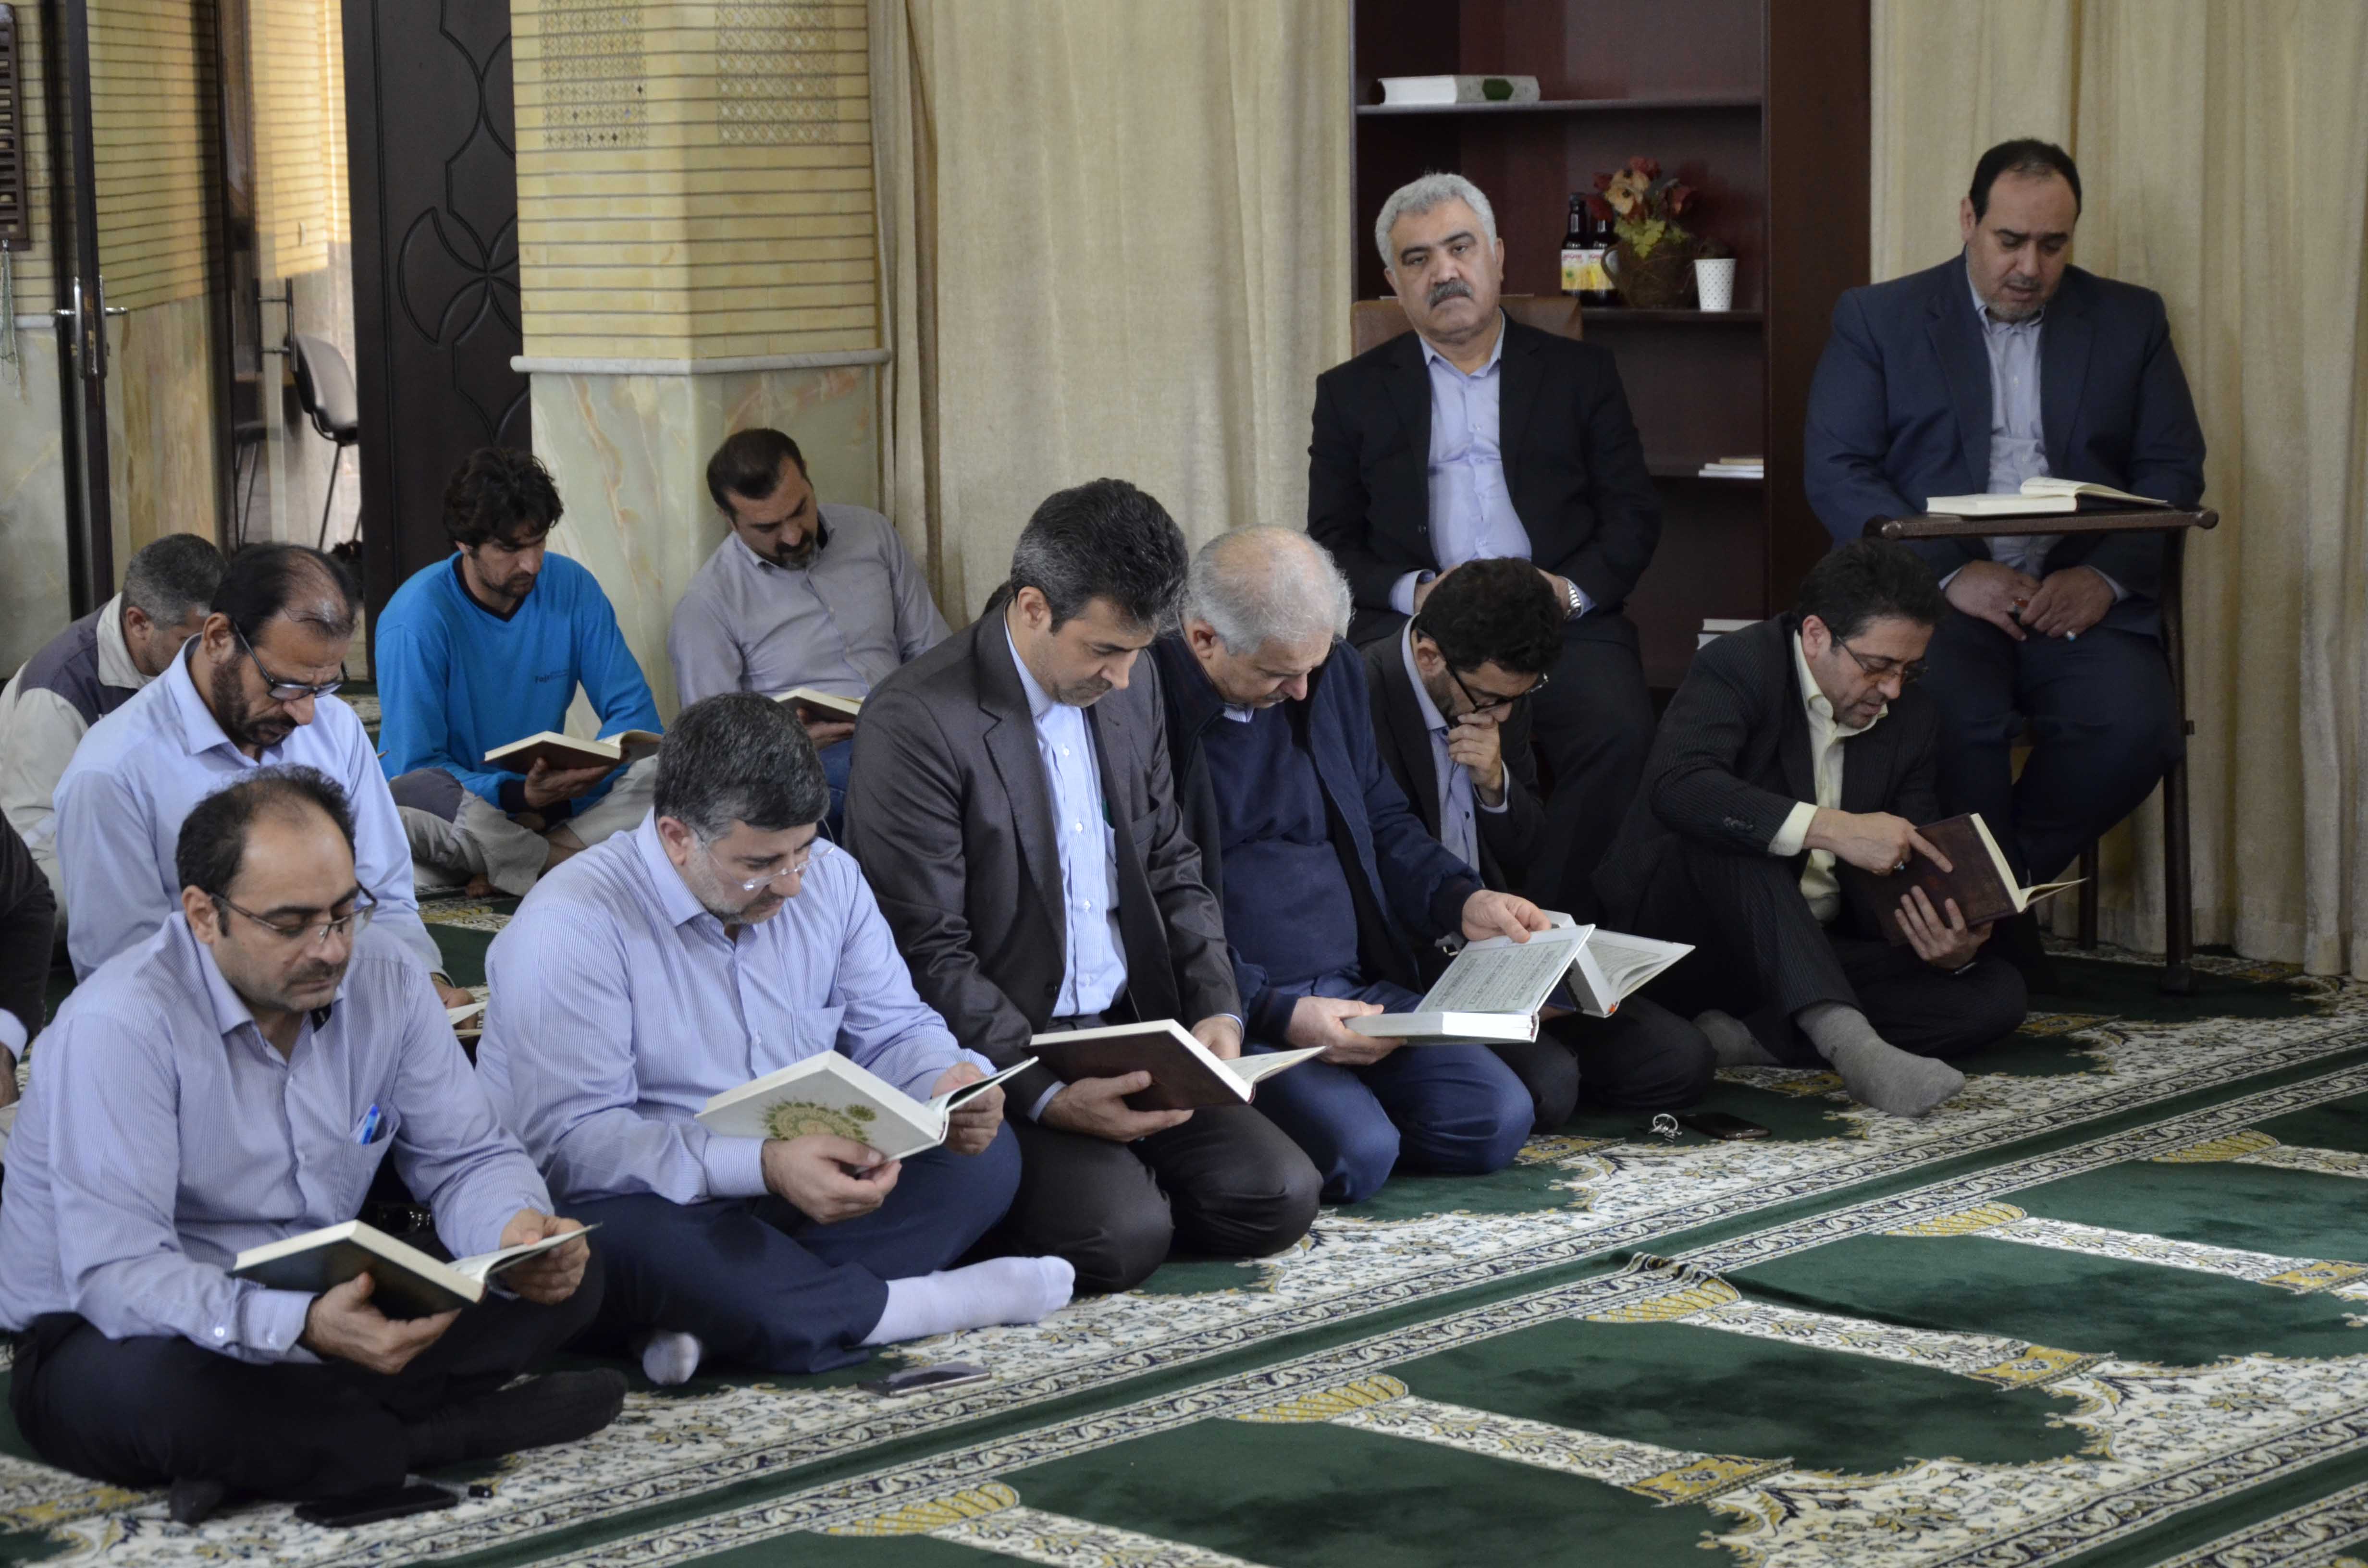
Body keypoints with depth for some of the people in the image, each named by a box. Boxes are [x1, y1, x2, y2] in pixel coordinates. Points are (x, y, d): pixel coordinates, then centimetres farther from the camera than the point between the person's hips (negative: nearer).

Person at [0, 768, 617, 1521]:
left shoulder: (381, 977, -3)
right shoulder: (121, 1026, -23)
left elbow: (468, 1160, 2)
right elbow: (116, 1275, -31)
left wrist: (521, 1233, -24)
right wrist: (304, 1329, -47)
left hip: (325, 1309, 6)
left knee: (565, 1281, -11)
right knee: (158, 1389, -42)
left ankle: (269, 1451, -20)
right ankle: (434, 1437, -20)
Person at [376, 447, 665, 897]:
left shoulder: (570, 586, -2)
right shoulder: (417, 618, -14)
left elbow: (634, 709, 1)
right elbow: (417, 767, -15)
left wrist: (592, 768, -21)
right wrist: (520, 795, -31)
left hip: (549, 804, 4)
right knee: (405, 803, -38)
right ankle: (571, 863, -25)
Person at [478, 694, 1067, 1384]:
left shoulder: (827, 877, 4)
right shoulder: (569, 928, -18)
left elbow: (893, 1033, 10)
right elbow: (569, 1144, -25)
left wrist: (949, 1084, -16)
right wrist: (766, 1166, -36)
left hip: (800, 1192, 7)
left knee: (984, 1153, -11)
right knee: (625, 1245, -41)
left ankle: (716, 1324, -26)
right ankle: (918, 1305, -24)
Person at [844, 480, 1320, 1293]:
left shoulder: (1130, 684, 7)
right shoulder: (915, 723, -17)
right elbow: (929, 955, -17)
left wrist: (1216, 1007, -1)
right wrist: (1046, 1095, -25)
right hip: (996, 1067, -7)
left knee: (1276, 1197, -10)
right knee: (1120, 1235, -26)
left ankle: (1106, 1172, 13)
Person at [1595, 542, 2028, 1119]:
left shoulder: (1912, 715, 6)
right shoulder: (1739, 667, -14)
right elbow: (1678, 786, -34)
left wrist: (1951, 946, -19)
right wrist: (1832, 829, -41)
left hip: (1817, 950, 6)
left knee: (1995, 991, -15)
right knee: (1733, 837, -36)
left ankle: (1743, 1034, -25)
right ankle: (1850, 1043, -50)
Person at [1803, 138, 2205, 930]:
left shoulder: (2131, 320, 16)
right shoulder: (1877, 318, 10)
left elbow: (2174, 469, 10)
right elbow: (1837, 472, 0)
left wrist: (2105, 576, -9)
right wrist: (1950, 574, -14)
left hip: (2079, 597, 2)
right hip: (1939, 593, -2)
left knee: (2135, 725, -28)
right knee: (1958, 715, -35)